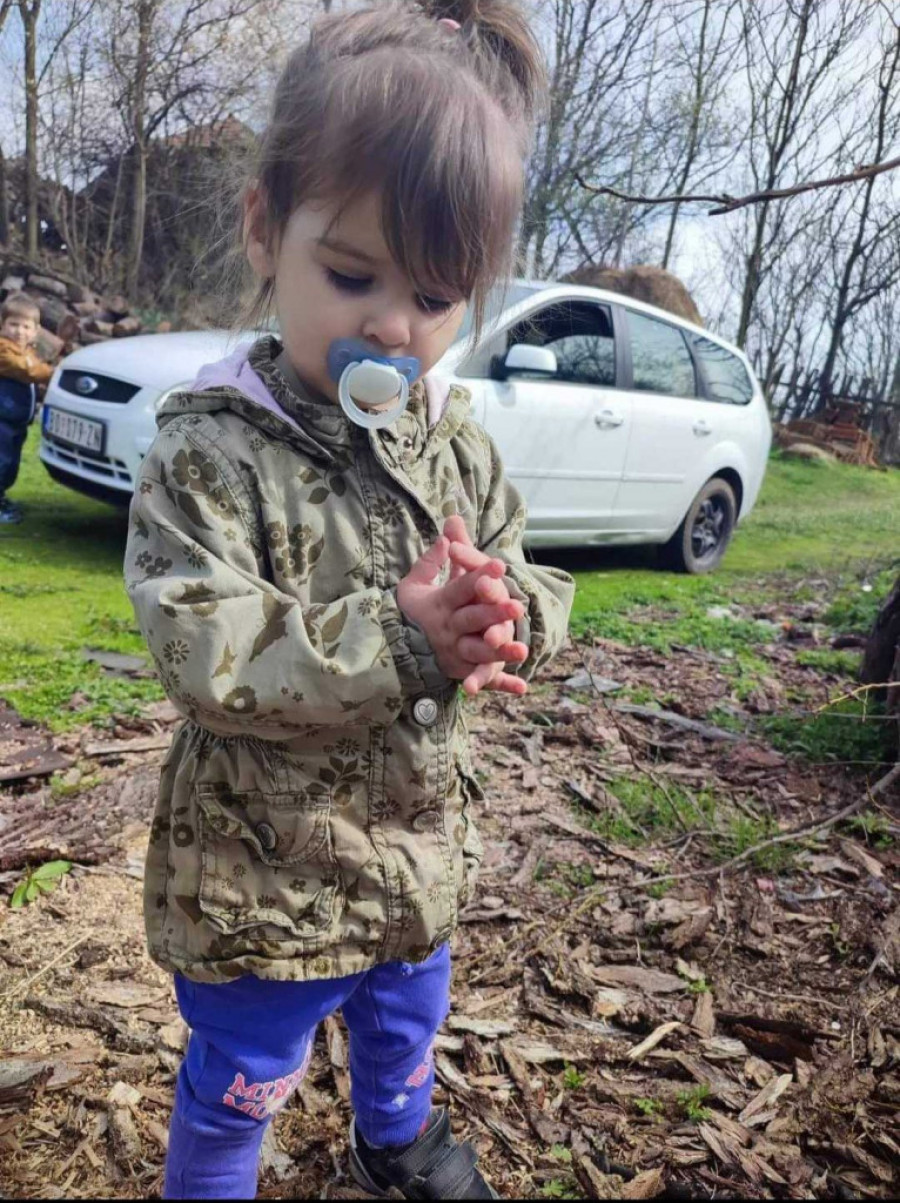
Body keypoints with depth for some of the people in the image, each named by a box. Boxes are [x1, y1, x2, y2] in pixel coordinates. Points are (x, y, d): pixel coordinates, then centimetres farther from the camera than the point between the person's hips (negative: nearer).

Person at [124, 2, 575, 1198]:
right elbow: (203, 655, -27)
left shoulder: (454, 438, -4)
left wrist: (498, 615, -24)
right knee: (240, 1084, 19)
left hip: (419, 843, 6)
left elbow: (537, 589, 0)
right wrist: (400, 639, -34)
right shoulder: (210, 449, -20)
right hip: (262, 873, -5)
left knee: (407, 1020, 32)